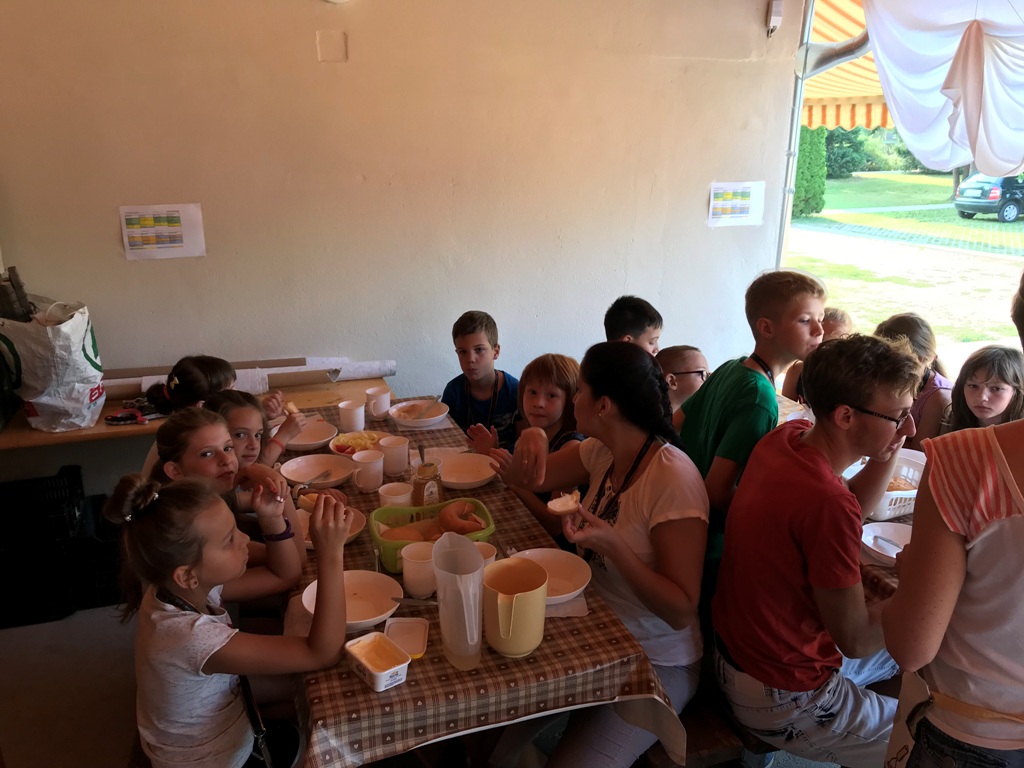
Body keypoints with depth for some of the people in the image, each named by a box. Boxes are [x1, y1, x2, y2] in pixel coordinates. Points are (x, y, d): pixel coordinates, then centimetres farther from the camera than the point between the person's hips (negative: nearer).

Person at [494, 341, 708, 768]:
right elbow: (523, 480, 8)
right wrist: (533, 438, -13)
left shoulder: (674, 480, -26)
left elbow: (681, 611, -23)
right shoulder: (602, 452, -3)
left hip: (655, 664, -6)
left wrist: (613, 546, -36)